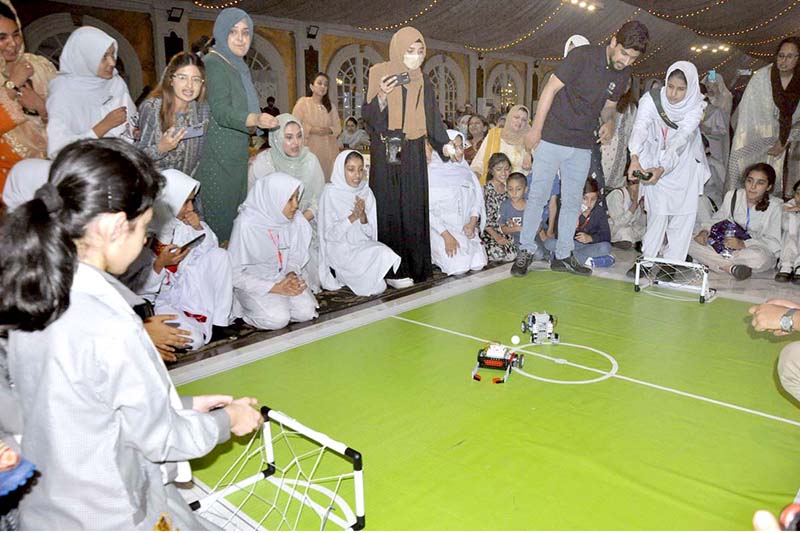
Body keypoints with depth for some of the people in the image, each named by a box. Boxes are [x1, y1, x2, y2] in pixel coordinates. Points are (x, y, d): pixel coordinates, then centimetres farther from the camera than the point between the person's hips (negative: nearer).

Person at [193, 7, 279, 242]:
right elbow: (220, 111, -25)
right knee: (218, 218, -6)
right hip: (217, 156, -9)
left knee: (236, 214, 13)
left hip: (236, 155, 9)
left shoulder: (239, 67, 16)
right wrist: (255, 119, -41)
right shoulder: (213, 64, -12)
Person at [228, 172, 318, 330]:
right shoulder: (246, 224, -24)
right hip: (252, 282, -4)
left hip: (283, 277, 4)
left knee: (306, 312, -16)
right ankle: (245, 306, 4)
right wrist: (275, 288, -23)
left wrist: (292, 274, -15)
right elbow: (235, 274, -19)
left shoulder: (295, 219, -10)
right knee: (278, 319, -24)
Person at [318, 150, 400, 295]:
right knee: (381, 256, -24)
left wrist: (363, 217, -19)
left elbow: (370, 233, 1)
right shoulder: (331, 193, -10)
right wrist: (352, 217, -23)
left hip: (364, 245, 5)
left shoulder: (366, 192, 2)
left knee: (387, 254, -23)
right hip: (340, 249, -5)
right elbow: (329, 235, -12)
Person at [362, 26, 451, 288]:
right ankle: (393, 270, 1)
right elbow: (369, 116, -8)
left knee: (414, 207, 6)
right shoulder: (381, 74, -3)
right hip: (387, 152, -5)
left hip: (414, 153, 5)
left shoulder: (422, 81, 11)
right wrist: (382, 95, -26)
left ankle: (415, 264, 15)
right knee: (390, 208, -4)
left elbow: (432, 118, 10)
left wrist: (444, 144, -4)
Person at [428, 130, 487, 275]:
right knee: (459, 266, -21)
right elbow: (427, 210, -12)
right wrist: (446, 235, -19)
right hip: (440, 229, -5)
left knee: (478, 263, -11)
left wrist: (472, 222, -8)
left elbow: (477, 200, 11)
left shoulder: (466, 171, 11)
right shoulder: (431, 172, -7)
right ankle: (435, 254, 9)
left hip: (465, 228, 5)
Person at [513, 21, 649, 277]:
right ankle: (525, 251, 8)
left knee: (572, 202, 8)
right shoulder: (582, 56, -13)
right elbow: (551, 89, -11)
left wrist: (609, 123, -8)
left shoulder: (623, 74, 5)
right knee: (538, 195, -3)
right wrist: (536, 129, -13)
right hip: (552, 138, -5)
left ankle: (563, 256, 18)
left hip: (583, 146, 6)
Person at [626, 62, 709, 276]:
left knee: (685, 213, -2)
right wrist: (635, 158, -56)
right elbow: (640, 127, -37)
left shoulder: (695, 107, -20)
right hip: (654, 160, -1)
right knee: (658, 211, -10)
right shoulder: (652, 99, -21)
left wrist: (662, 169, -49)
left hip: (684, 163, 2)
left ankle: (673, 263, 6)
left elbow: (681, 139, -33)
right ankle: (647, 259, 1)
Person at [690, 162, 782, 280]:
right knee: (692, 243, -19)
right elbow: (717, 220, 12)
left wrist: (743, 244, -28)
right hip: (725, 247, 4)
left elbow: (775, 244, -13)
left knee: (759, 257, -41)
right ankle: (731, 268, -28)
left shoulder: (774, 207, -10)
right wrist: (705, 231, -11)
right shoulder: (732, 196, 1)